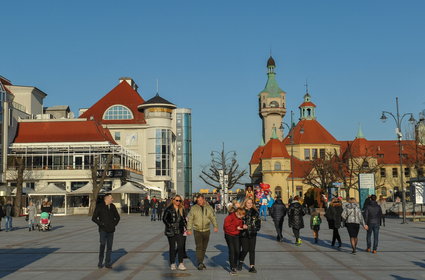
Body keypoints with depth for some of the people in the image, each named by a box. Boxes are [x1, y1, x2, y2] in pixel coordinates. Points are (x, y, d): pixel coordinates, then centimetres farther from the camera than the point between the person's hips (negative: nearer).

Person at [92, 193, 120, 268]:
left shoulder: (112, 206, 11)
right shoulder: (99, 206, -3)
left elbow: (117, 217, 22)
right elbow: (94, 218, -5)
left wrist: (114, 224, 8)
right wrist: (101, 224, -9)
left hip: (111, 230, 5)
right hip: (103, 230, -4)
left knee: (109, 247, 5)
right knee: (102, 245, -14)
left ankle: (107, 263, 12)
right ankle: (100, 262, 0)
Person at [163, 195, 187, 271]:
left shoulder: (181, 209, 9)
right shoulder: (169, 209, -6)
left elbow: (183, 219, 18)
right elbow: (164, 219, -5)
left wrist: (186, 227, 8)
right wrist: (170, 226, -12)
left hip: (179, 231, 3)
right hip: (171, 231, -3)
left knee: (181, 246, -6)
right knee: (172, 247, 4)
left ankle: (181, 263, -3)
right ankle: (172, 263, 15)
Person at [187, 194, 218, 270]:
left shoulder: (209, 208, 5)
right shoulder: (193, 208, -1)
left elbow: (213, 218, 5)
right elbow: (190, 219, -1)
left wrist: (215, 226, -8)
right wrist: (189, 229, -8)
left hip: (206, 230, 3)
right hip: (197, 230, -3)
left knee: (204, 247, 11)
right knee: (199, 247, -10)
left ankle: (201, 262, 24)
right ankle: (200, 263, -9)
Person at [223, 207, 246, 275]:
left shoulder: (240, 218, 1)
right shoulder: (230, 217, -20)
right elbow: (226, 226, -23)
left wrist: (243, 226, -10)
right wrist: (236, 228, -21)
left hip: (236, 235, 6)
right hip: (229, 235, -6)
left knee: (237, 251, 3)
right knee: (231, 251, -7)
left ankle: (235, 266, 23)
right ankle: (232, 268, -2)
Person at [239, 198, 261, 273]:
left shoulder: (255, 212, 8)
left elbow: (258, 220, 13)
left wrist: (257, 227, -1)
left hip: (252, 233, 3)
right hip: (244, 234, -3)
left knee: (252, 250, 4)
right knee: (245, 249, -5)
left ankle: (252, 266, 10)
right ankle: (240, 262, 23)